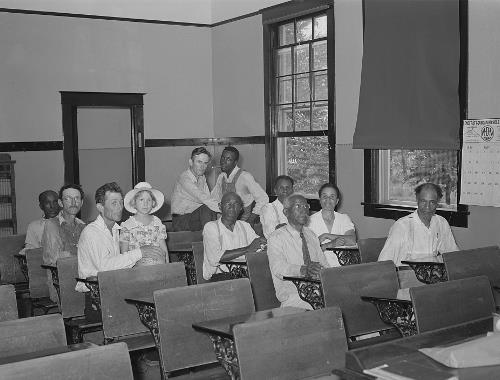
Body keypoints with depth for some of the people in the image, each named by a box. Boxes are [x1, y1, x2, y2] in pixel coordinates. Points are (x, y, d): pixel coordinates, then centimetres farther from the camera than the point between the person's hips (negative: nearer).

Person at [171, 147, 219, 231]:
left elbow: (208, 199, 2)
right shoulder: (185, 178, -17)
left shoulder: (202, 177, 10)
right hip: (181, 220, -7)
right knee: (207, 208, -27)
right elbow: (203, 199, -28)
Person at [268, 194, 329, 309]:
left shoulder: (311, 235, 20)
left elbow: (324, 264, 17)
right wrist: (303, 269, -37)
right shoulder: (276, 238, -2)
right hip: (292, 297, -6)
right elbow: (278, 268, -19)